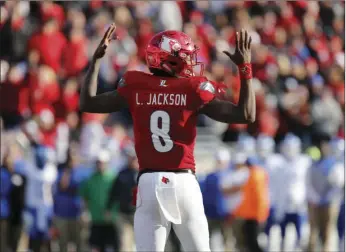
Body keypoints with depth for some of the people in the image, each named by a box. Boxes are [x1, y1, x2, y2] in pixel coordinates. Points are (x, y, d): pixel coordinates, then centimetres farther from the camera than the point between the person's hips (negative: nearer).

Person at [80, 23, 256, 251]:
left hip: (149, 183, 2)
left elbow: (87, 103, 14)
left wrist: (97, 59, 19)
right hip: (184, 182, -2)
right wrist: (245, 68, 3)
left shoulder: (136, 87, 4)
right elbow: (246, 115, -3)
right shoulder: (193, 90, -2)